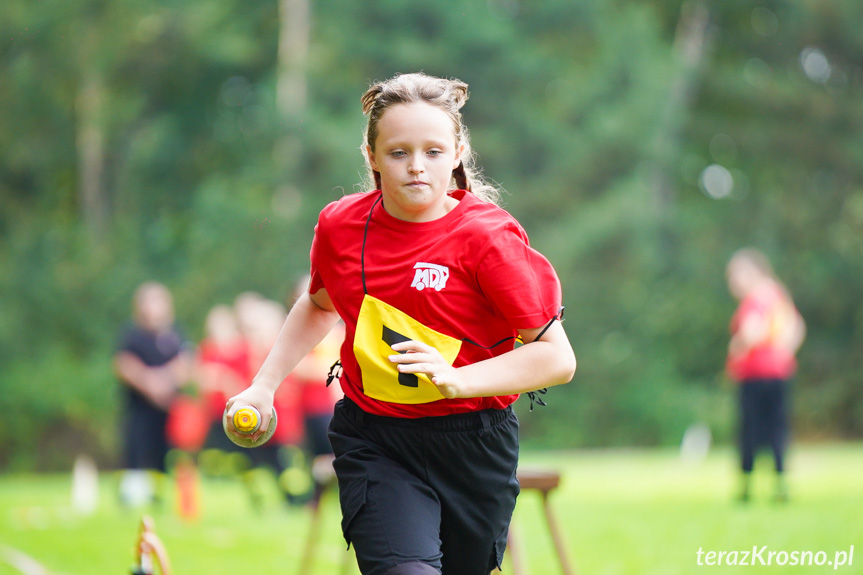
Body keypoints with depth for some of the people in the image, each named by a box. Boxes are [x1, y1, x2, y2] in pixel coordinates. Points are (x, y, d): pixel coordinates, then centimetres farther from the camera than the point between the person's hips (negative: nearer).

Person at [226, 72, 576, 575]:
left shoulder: (488, 237, -13)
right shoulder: (340, 225, 1)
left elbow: (558, 358, -13)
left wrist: (457, 379, -25)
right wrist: (264, 386, 16)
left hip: (473, 450, -1)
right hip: (372, 443, 1)